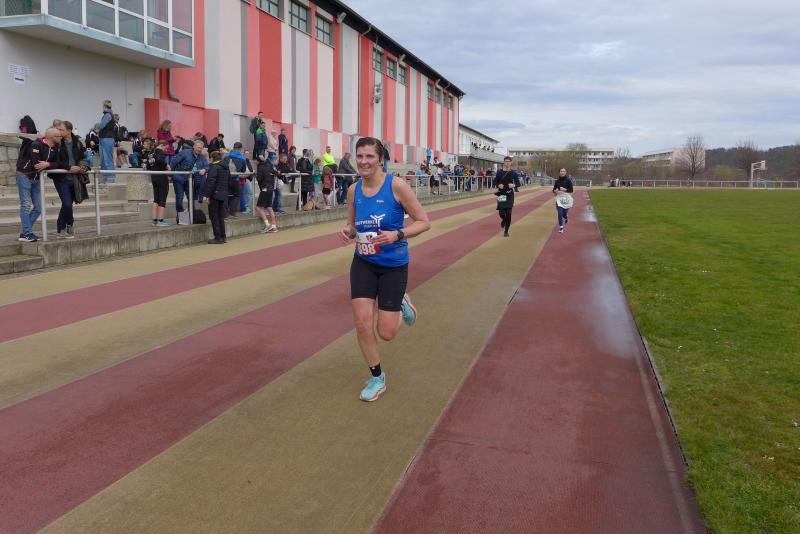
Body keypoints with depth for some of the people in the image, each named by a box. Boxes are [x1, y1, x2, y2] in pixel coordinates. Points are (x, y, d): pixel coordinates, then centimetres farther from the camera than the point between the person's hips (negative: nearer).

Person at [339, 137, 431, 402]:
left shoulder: (396, 186, -15)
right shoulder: (354, 191, -1)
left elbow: (424, 222, -12)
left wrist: (397, 235, -28)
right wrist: (348, 231, -10)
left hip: (394, 266, -3)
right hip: (363, 264, 4)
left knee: (386, 333, 0)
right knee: (362, 325, -4)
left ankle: (402, 306, 35)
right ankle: (377, 378, 20)